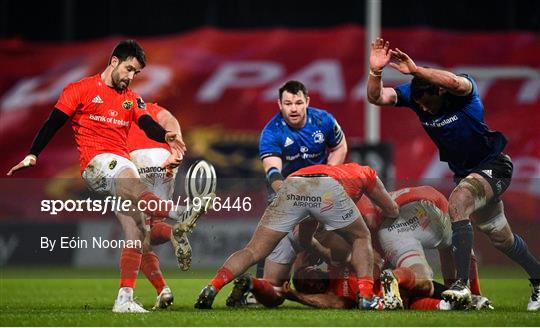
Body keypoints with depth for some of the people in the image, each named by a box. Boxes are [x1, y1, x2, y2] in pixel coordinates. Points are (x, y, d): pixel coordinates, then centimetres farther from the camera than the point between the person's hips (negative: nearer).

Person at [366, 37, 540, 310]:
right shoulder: (413, 94, -12)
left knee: (458, 201, -33)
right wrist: (375, 71, -40)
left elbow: (454, 82, -51)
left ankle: (462, 285, -34)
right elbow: (376, 97, -21)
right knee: (501, 239, 18)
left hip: (493, 167, -7)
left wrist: (416, 70, -58)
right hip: (463, 172, 7)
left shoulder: (462, 91, -26)